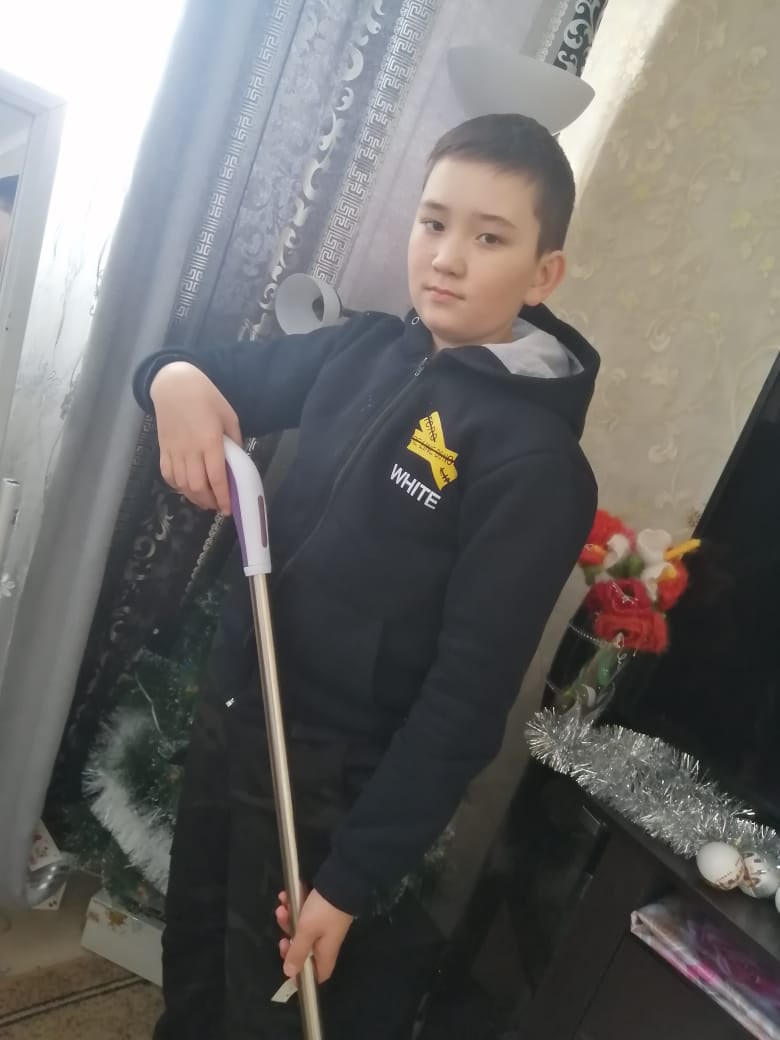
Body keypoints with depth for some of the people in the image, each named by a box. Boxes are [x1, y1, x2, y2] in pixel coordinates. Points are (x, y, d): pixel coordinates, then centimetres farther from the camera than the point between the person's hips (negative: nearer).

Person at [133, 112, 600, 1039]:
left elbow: (465, 701, -21)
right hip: (232, 711, 6)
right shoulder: (367, 349, -2)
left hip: (337, 782, -6)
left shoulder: (536, 459, -21)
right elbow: (232, 374, 11)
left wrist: (352, 882, -17)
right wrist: (176, 377, -14)